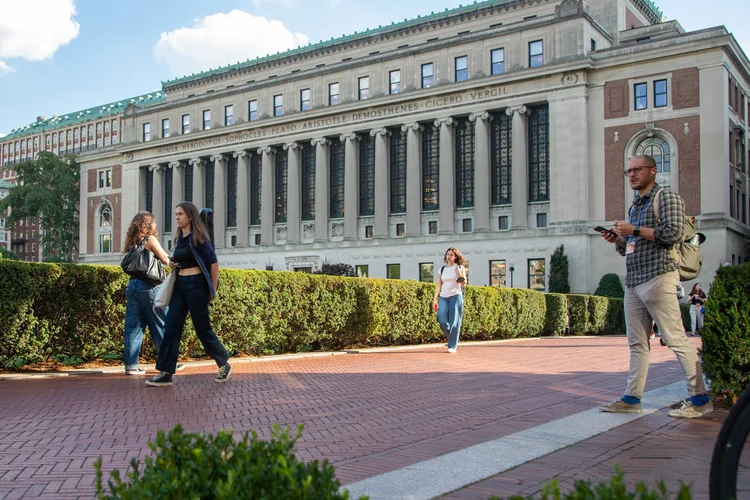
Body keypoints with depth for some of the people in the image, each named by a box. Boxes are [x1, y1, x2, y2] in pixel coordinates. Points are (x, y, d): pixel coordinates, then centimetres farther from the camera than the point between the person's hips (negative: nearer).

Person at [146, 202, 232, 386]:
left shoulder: (198, 237, -9)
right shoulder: (180, 237, 13)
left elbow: (213, 262, -11)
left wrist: (213, 289, -10)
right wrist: (173, 264, 4)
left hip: (196, 284, -8)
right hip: (180, 284, 8)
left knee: (202, 328, 0)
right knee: (171, 327, -1)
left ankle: (224, 365, 18)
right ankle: (165, 373, 0)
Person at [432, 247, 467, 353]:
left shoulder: (460, 268, 4)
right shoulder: (442, 269, 14)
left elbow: (463, 284, -4)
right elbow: (439, 286, 14)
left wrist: (458, 272, -15)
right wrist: (435, 299, 7)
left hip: (455, 296, -3)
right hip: (443, 297, 3)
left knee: (454, 322, -7)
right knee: (442, 321, -10)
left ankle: (452, 346, -1)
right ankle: (452, 337, 17)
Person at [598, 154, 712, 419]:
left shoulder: (666, 197, -1)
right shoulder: (635, 205, 22)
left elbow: (673, 233, -16)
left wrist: (634, 230, -12)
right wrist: (617, 239, 7)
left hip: (657, 277, -8)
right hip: (633, 281, 8)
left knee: (676, 339, -8)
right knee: (637, 343, 8)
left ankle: (700, 398, -1)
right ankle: (632, 398, 10)